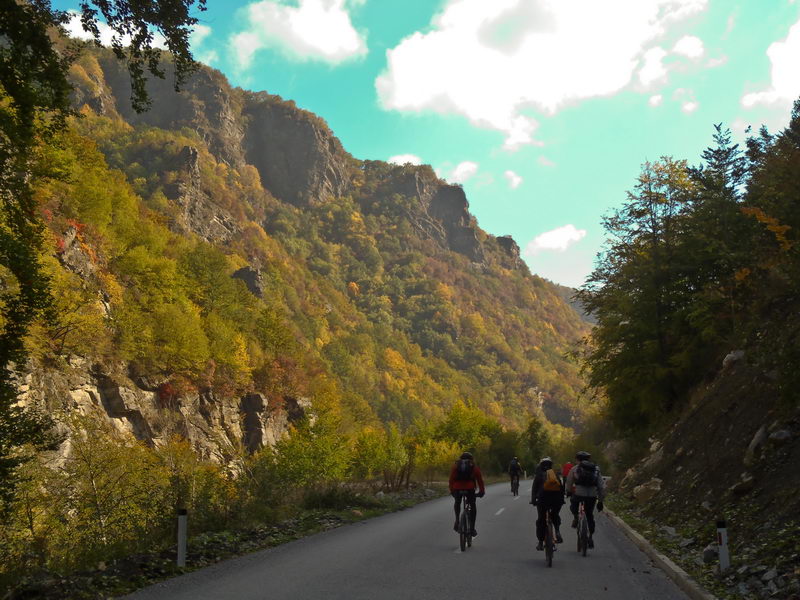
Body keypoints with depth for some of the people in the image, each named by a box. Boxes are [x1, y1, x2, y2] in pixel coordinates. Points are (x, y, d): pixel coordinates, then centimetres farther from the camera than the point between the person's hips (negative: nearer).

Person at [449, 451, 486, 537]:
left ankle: (457, 520, 9)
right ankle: (472, 529, 9)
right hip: (470, 488, -1)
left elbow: (451, 479, 18)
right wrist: (482, 491, 24)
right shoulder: (474, 466, 18)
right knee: (472, 506, 15)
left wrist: (452, 490, 24)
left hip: (457, 488, 1)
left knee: (457, 503, 28)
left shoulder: (455, 465, 20)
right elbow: (479, 479, 16)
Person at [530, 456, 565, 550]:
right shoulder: (556, 474, 18)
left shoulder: (538, 475, 11)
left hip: (543, 498, -2)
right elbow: (562, 487, 16)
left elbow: (534, 489, 6)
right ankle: (558, 531, 2)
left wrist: (533, 500, 10)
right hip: (557, 499, 2)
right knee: (555, 515, 27)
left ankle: (540, 543, 11)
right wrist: (562, 499, 22)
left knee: (541, 520, 10)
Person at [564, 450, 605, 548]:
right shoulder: (596, 469, 18)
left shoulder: (575, 469, 10)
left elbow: (569, 482, 16)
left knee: (573, 503, 30)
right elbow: (601, 487, 14)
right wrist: (600, 501, 19)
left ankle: (576, 516, 4)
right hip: (592, 495, 3)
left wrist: (568, 492, 36)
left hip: (579, 493, -2)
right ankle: (591, 537, 15)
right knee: (590, 515, 19)